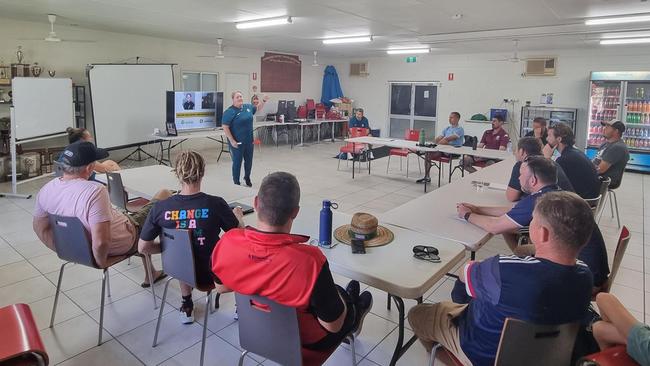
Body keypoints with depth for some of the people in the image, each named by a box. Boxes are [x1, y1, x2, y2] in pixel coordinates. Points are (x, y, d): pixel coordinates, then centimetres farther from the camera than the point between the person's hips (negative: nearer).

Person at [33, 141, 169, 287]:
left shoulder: (46, 189, -11)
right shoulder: (95, 191, -35)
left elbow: (40, 227, 3)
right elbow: (101, 242, -39)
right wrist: (100, 262, -20)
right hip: (119, 246, -7)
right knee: (165, 194, 6)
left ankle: (151, 275, 45)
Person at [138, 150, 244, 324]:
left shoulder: (160, 207, -18)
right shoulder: (215, 204, -25)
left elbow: (143, 248, -6)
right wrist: (238, 217, 13)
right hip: (209, 273, -2)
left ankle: (186, 306, 38)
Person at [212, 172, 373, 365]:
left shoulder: (227, 242, -26)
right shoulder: (309, 260, -41)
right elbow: (333, 325, -25)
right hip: (304, 341, -4)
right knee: (339, 295, 27)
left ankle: (346, 299, 58)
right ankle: (354, 316, 59)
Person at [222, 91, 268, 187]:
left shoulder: (248, 107, 5)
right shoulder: (229, 112, -13)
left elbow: (258, 108, 25)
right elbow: (225, 127, -15)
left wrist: (263, 101, 9)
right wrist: (232, 141, -18)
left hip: (249, 141, 6)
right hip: (237, 143, -6)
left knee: (249, 161, 17)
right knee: (237, 162, 4)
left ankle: (247, 177, 41)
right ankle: (236, 182, 19)